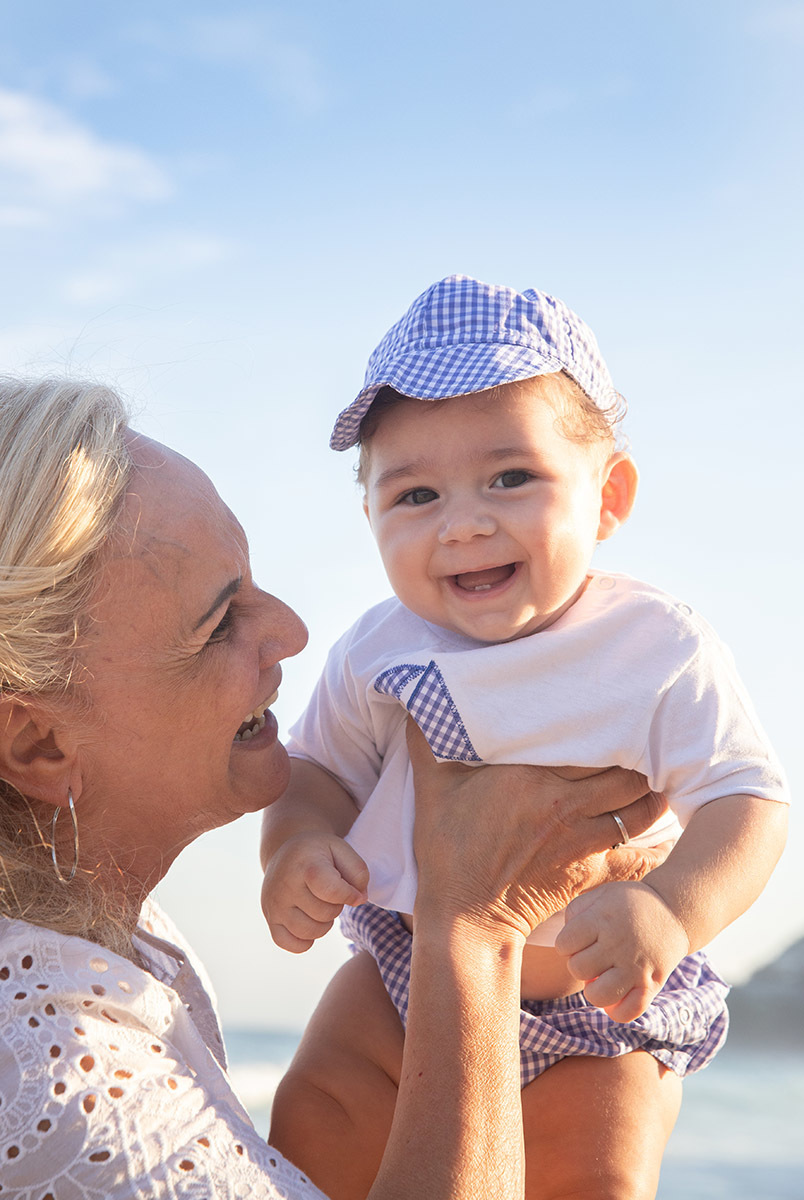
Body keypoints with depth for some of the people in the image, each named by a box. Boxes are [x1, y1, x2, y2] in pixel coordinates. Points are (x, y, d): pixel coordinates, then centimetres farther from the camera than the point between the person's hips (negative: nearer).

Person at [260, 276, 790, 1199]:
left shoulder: (661, 652, -18)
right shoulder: (379, 651, -8)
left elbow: (744, 800, -20)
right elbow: (319, 765, 4)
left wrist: (672, 909, -39)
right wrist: (297, 844, -20)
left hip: (602, 1006, -3)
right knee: (316, 1115, -2)